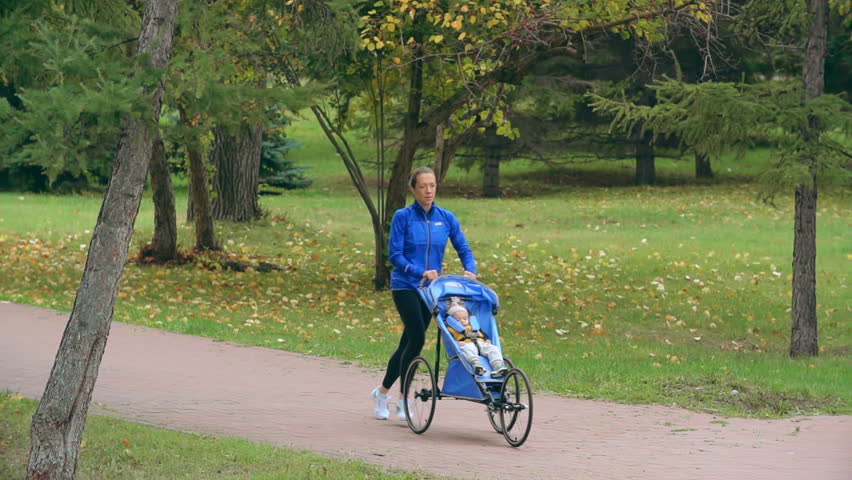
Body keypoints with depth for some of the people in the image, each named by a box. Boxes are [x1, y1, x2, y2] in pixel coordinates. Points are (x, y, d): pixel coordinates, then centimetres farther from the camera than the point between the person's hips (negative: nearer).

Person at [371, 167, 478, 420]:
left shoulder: (446, 218, 5)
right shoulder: (403, 216, -6)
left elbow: (464, 249, 7)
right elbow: (395, 254, -10)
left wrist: (470, 270, -14)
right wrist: (421, 272, -22)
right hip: (405, 285, -4)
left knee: (408, 343, 8)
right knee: (417, 339, -16)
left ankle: (382, 391, 24)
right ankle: (403, 400, -7)